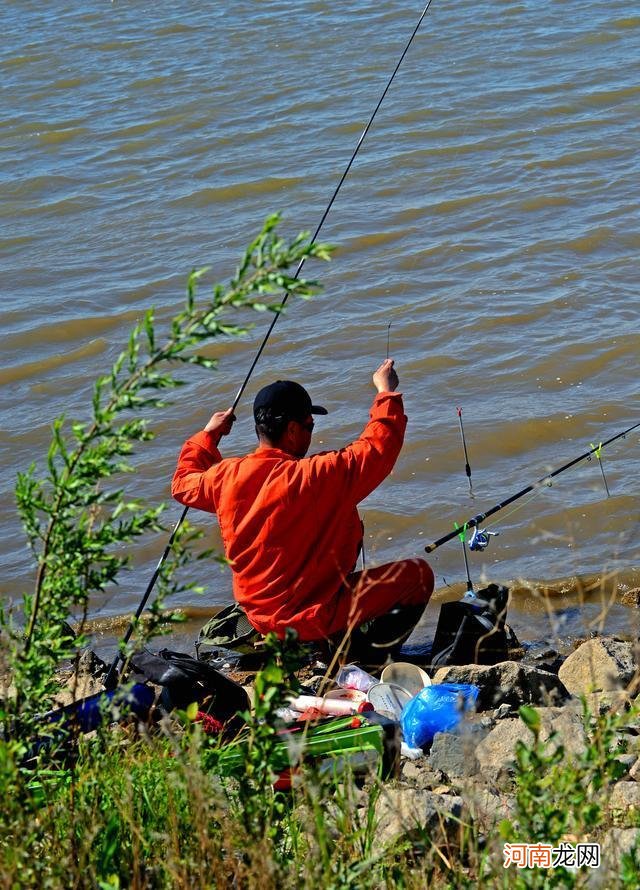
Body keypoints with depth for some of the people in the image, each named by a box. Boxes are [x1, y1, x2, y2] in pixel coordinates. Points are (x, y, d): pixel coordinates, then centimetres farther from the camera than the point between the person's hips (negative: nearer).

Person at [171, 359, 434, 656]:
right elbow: (379, 445, -14)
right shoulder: (318, 477, -24)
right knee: (419, 574, 4)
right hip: (314, 619, -7)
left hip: (259, 616, 7)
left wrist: (208, 434, 29)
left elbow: (184, 483, 15)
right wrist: (387, 391, 1)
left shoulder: (225, 477, -7)